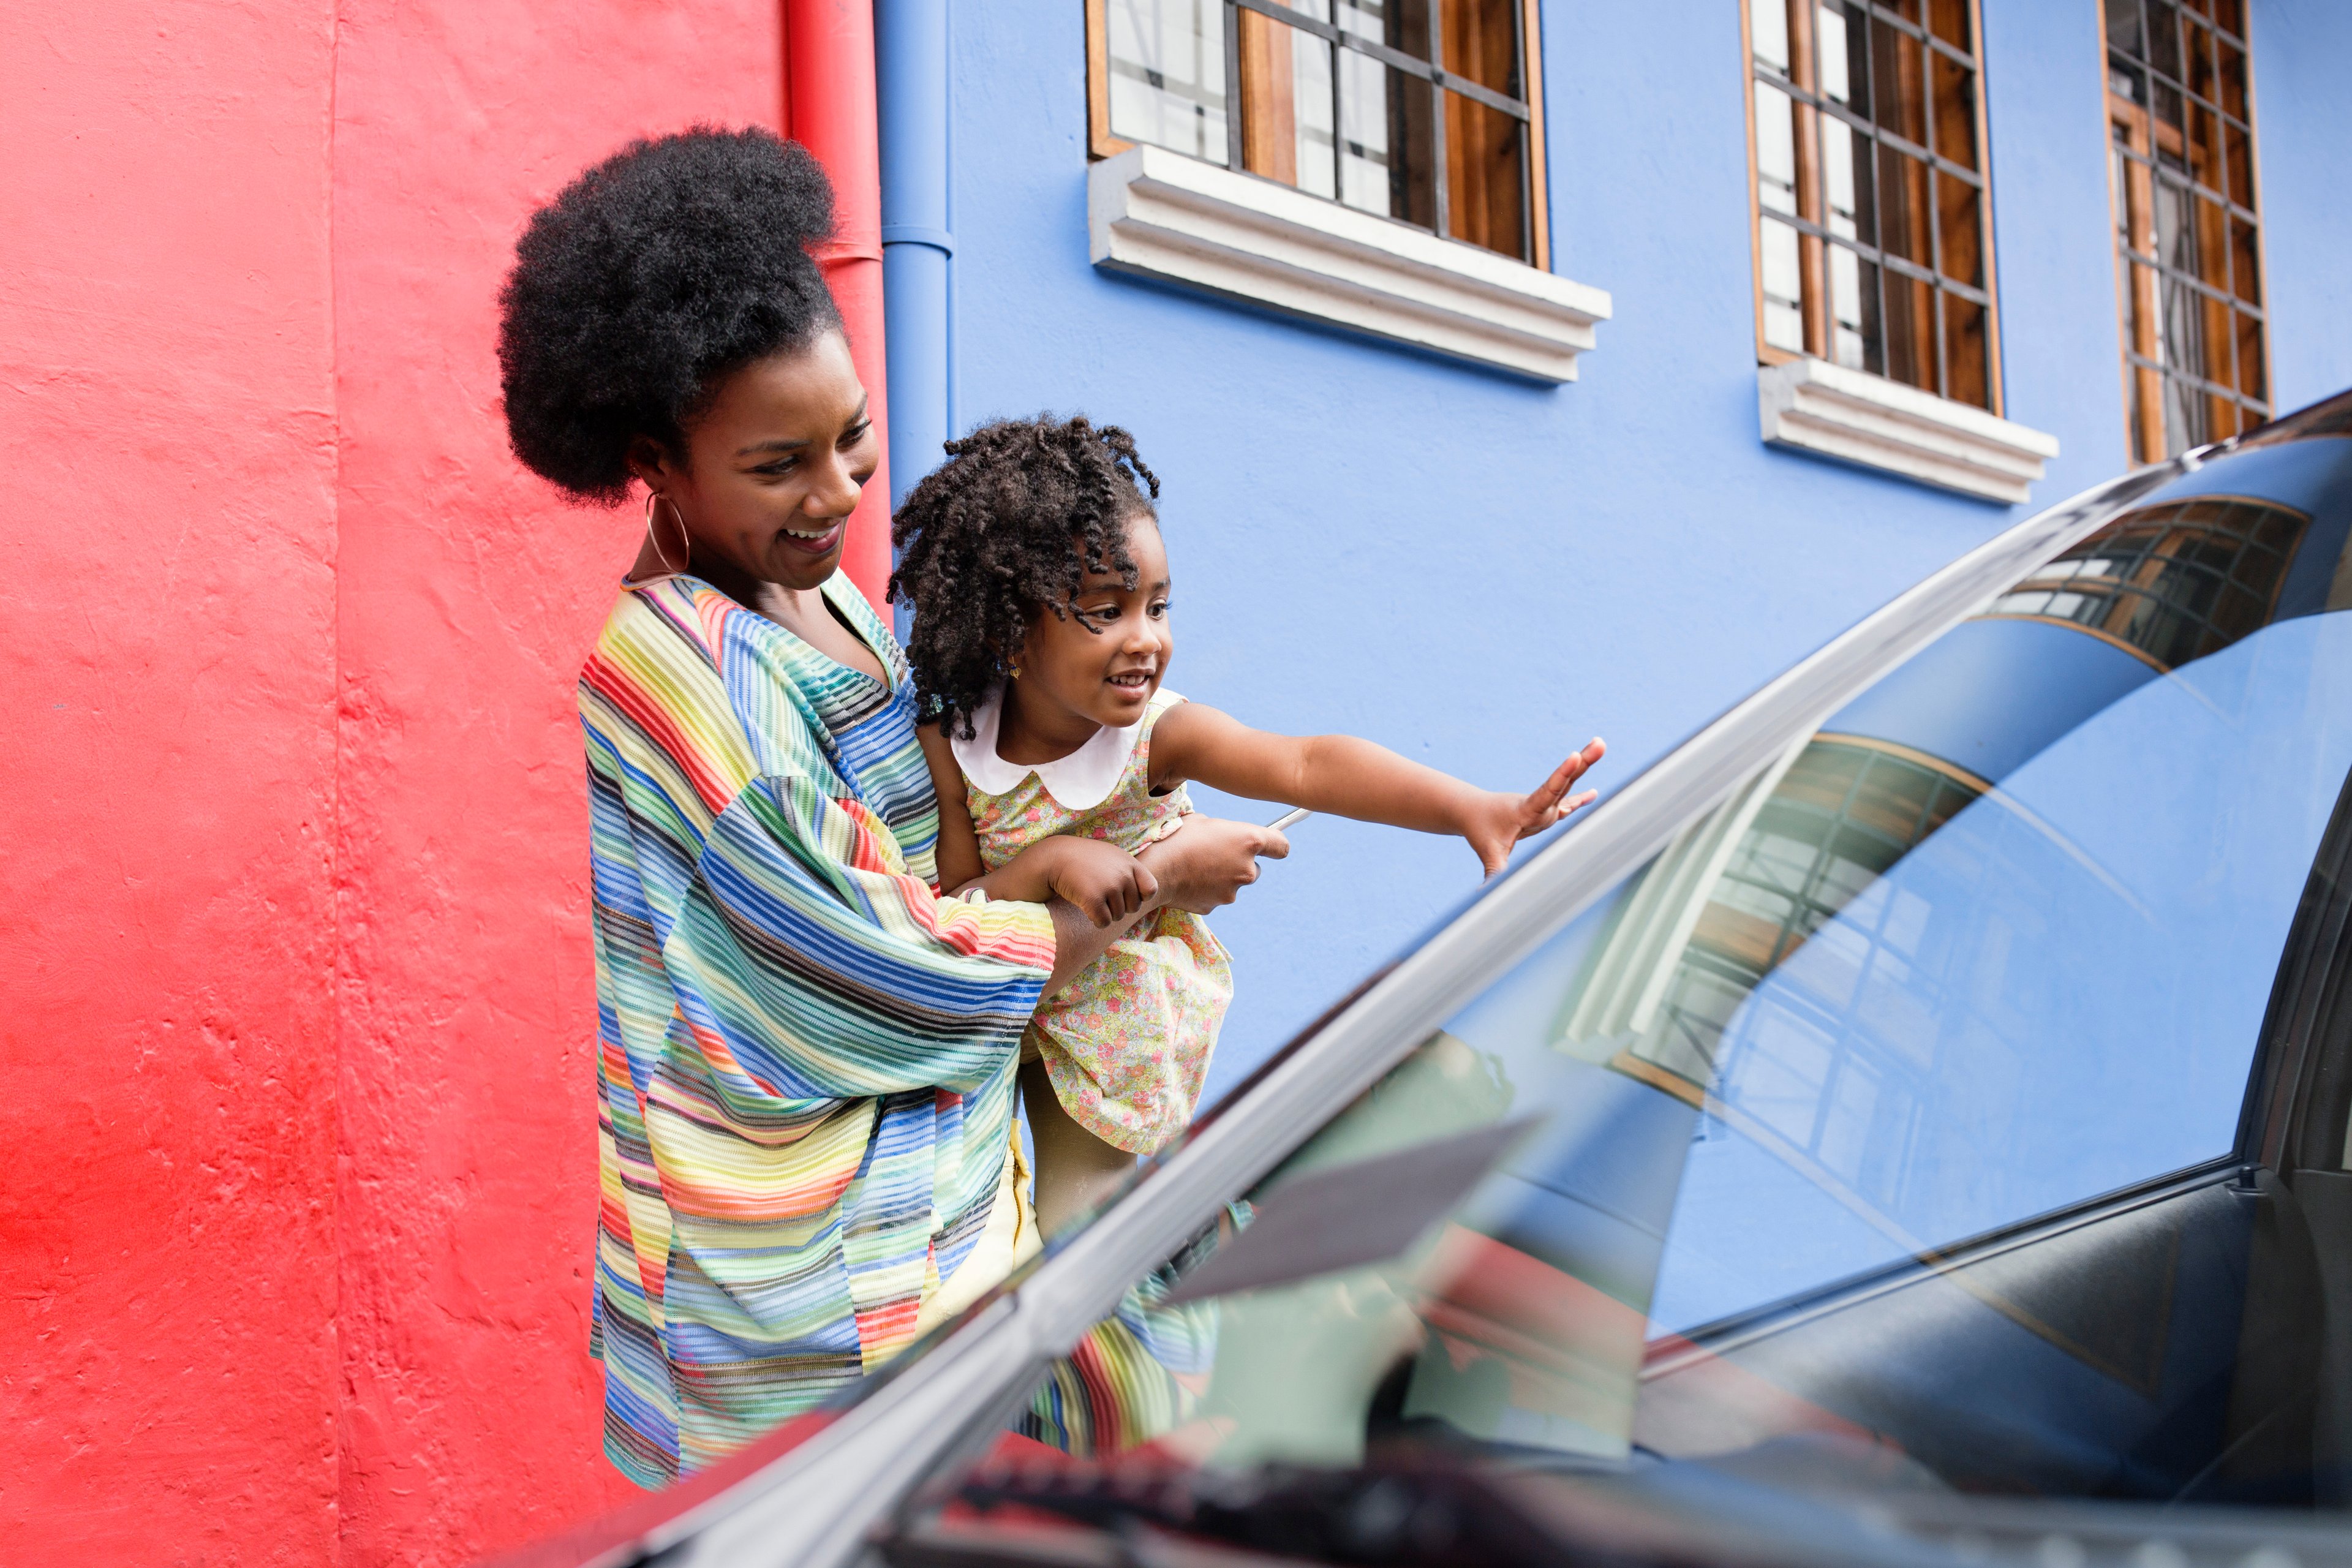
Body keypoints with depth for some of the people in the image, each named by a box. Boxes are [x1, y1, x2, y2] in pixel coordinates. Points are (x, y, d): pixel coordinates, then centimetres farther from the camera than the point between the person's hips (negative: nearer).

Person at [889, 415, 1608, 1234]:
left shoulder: (1158, 735, -25)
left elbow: (1305, 766, -41)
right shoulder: (951, 749, -21)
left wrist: (1472, 809, -54)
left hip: (1114, 1029, -1)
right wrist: (1049, 864, -37)